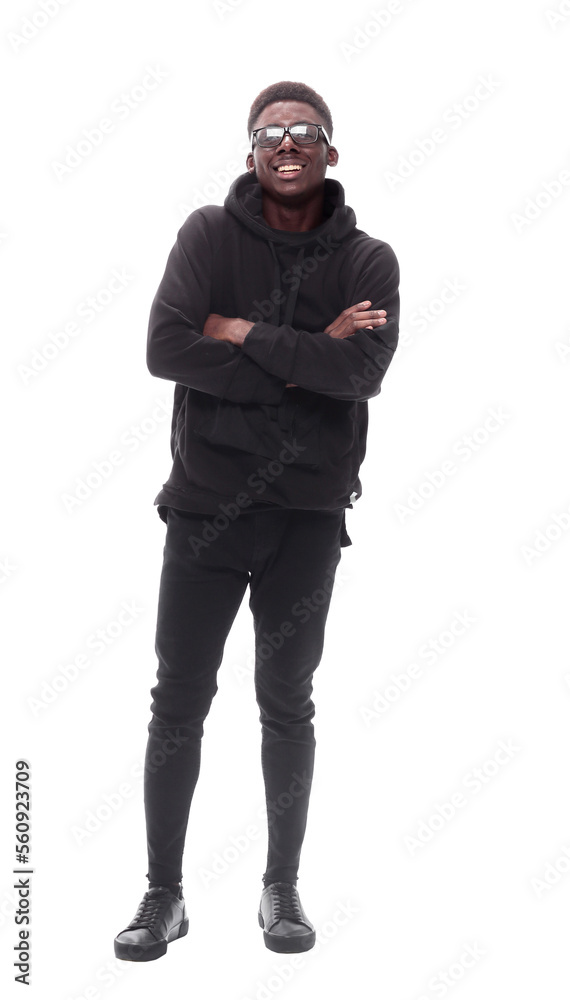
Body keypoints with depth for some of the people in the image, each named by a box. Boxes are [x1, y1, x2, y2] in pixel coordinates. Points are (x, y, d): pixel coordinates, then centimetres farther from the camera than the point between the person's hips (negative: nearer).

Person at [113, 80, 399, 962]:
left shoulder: (367, 260, 0)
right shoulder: (210, 234, -1)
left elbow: (364, 368, -18)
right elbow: (166, 349, -15)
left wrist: (244, 334, -14)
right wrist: (302, 358, -16)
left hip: (308, 514, 0)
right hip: (206, 503, 0)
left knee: (287, 703, 11)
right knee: (179, 700, 5)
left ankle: (283, 887, 25)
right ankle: (164, 894, 18)